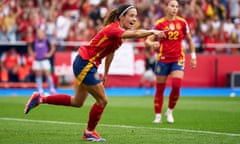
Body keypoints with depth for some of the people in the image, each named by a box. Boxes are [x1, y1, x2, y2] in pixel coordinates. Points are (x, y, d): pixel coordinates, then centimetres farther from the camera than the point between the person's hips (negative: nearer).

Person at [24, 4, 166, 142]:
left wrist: (105, 74, 23)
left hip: (86, 65, 10)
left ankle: (40, 99, 26)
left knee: (77, 102, 19)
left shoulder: (119, 31, 6)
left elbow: (110, 53, 18)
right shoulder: (113, 29, -23)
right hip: (85, 64, -10)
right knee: (102, 100, -2)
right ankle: (89, 132, 17)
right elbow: (135, 34, -44)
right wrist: (152, 31, -52)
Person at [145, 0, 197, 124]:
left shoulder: (182, 22, 2)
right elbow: (148, 40, -7)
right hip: (163, 59, -1)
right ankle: (158, 116, 15)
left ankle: (169, 112, 7)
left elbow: (189, 40, 14)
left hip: (178, 59, 1)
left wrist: (193, 56, 10)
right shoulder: (159, 23, -4)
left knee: (176, 86, -15)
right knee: (160, 88, 2)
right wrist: (152, 44, -30)